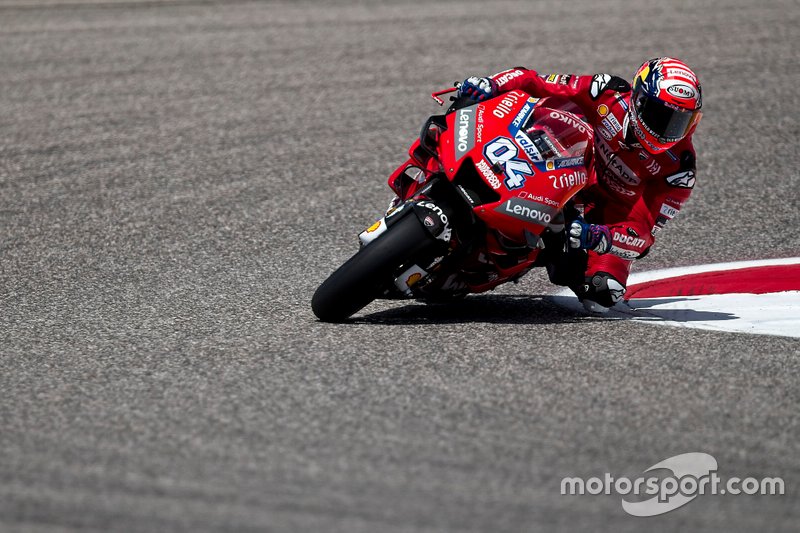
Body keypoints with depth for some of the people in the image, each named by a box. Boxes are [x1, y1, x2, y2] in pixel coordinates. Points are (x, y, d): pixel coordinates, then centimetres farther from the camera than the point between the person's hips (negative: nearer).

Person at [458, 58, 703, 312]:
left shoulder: (679, 166, -25)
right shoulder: (608, 94, -23)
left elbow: (644, 232, -27)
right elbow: (535, 83, -20)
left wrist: (599, 237, -47)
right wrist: (492, 84, -40)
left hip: (615, 209, -1)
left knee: (602, 294, -23)